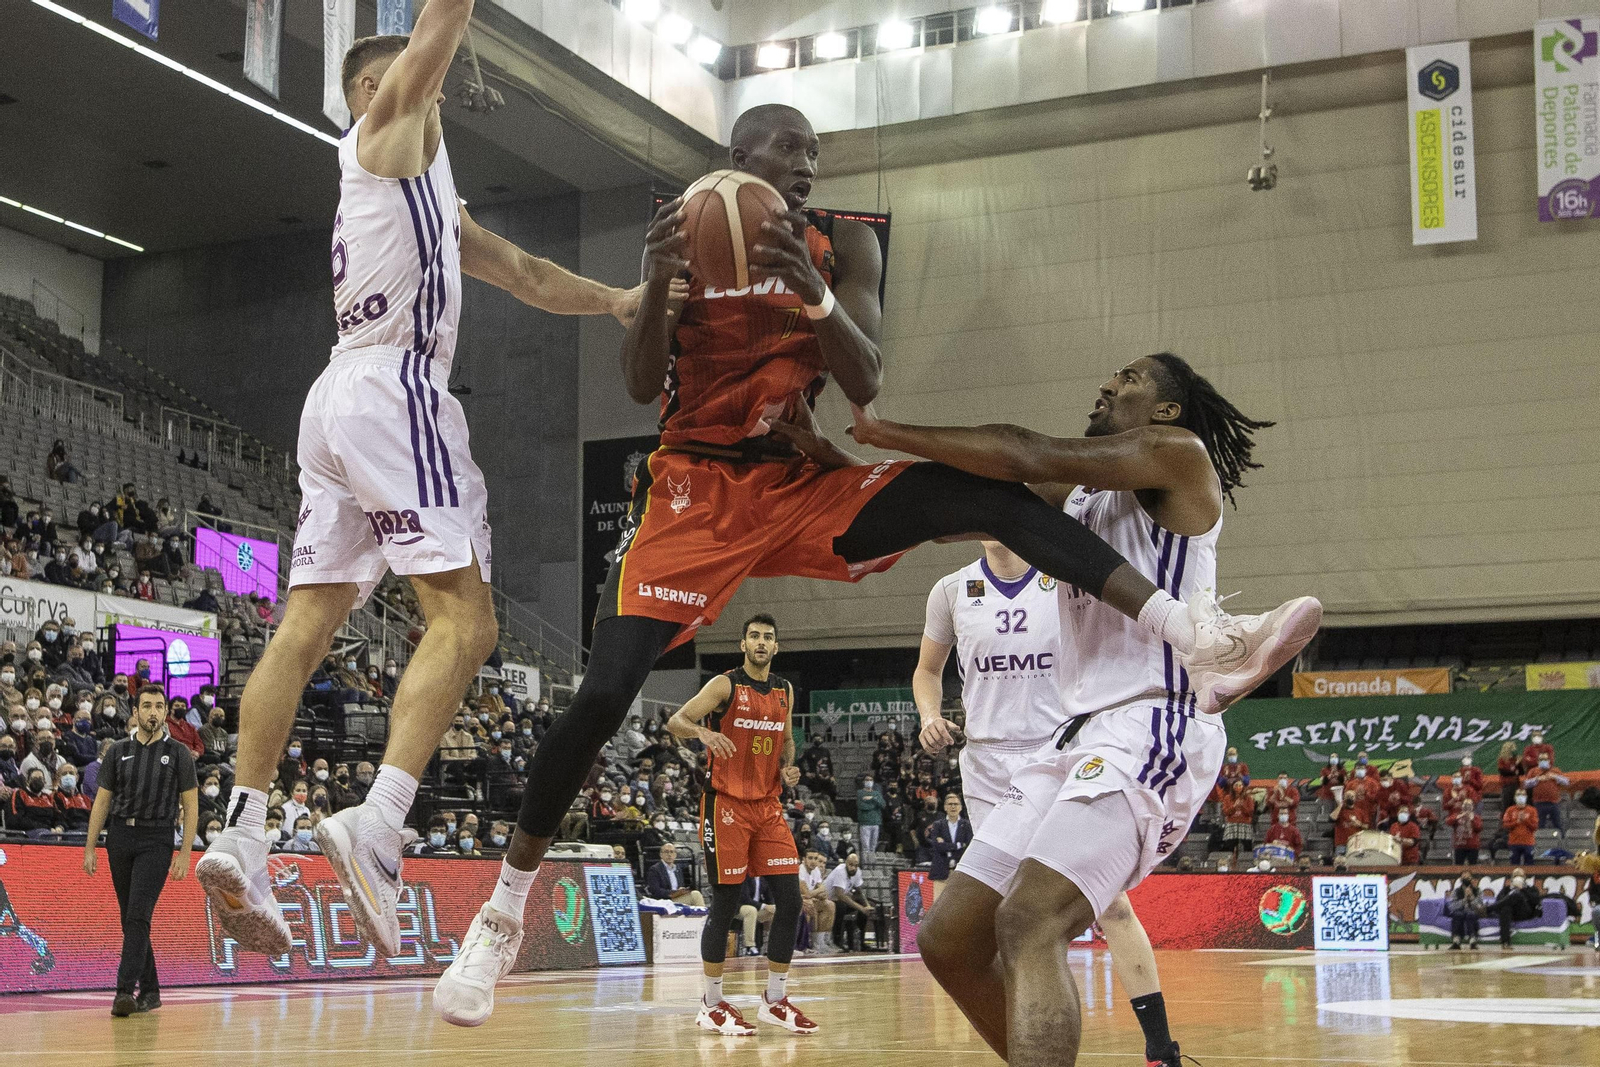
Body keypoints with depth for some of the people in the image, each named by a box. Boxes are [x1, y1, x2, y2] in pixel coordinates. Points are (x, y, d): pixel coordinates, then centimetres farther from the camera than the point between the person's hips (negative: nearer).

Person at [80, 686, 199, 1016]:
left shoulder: (178, 754, 2)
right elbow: (102, 801, 11)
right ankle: (150, 990, 17)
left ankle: (125, 990, -17)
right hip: (120, 837, 4)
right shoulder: (118, 751, 9)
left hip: (156, 840, -4)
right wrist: (89, 848, 5)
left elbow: (190, 806, 1)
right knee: (129, 919, 8)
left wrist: (185, 854, -7)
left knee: (138, 916, -15)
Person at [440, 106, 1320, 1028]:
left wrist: (815, 296, -27)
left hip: (802, 484, 2)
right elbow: (642, 386, -8)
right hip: (697, 489, -2)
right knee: (605, 692, -15)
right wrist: (658, 287, -27)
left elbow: (867, 385, -8)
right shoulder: (684, 236, -2)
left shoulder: (844, 247, 3)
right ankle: (508, 901, 3)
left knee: (992, 493, -19)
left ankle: (1198, 639, -29)